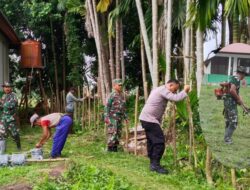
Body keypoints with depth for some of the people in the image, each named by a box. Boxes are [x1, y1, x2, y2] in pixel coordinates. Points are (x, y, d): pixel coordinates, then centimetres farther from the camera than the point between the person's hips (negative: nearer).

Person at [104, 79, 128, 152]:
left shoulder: (122, 96, 13)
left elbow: (124, 107, 19)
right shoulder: (112, 95, -9)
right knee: (112, 132, -8)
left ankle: (115, 147, 19)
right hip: (113, 117, -7)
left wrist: (125, 117, 18)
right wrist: (106, 117, -16)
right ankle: (110, 147, 0)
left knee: (118, 133, 10)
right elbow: (107, 106, -11)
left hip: (120, 118, 7)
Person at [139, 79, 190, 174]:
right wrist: (185, 91, -10)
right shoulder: (163, 90, -14)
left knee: (152, 142, 15)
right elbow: (176, 98, -23)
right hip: (150, 120, -11)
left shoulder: (160, 89, 19)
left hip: (146, 118, 11)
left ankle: (153, 164, 22)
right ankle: (155, 165, -4)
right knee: (159, 142, -9)